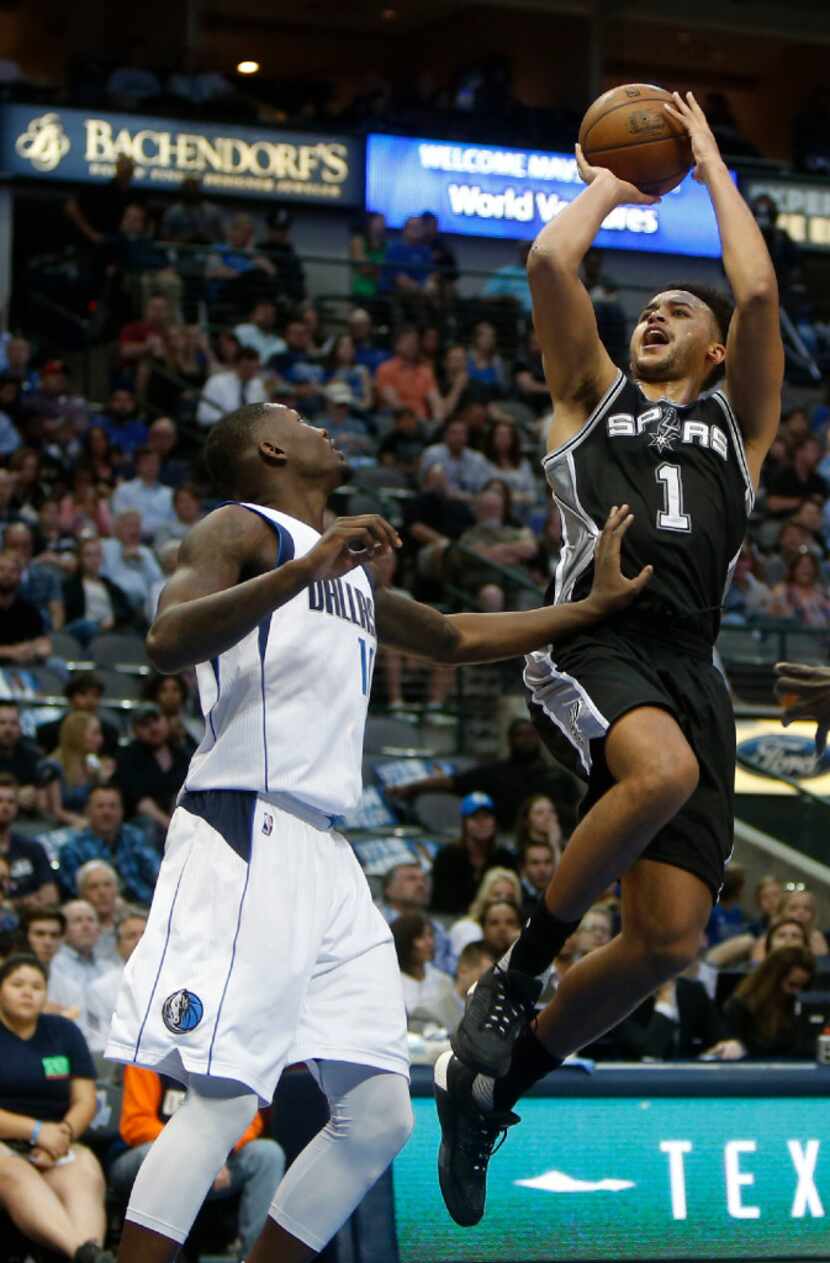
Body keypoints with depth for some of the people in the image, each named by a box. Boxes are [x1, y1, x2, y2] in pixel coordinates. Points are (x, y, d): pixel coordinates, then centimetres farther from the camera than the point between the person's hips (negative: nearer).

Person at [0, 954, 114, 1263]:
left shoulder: (64, 1032, 19)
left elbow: (85, 1101, 13)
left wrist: (63, 1133, -9)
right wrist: (36, 1130, -14)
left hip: (53, 1146, 4)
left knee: (86, 1174, -33)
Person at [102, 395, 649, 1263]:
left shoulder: (351, 566, 26)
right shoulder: (239, 530, -1)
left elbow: (458, 639, 38)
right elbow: (167, 640, -19)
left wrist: (597, 605, 34)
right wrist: (307, 567, -28)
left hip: (326, 853, 9)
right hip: (245, 839, -9)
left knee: (378, 1115, 6)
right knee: (222, 1096, -19)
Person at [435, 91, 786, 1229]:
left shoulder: (739, 422, 26)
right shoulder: (594, 397, 23)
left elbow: (758, 294, 10)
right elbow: (549, 263, 10)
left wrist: (713, 170, 21)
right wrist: (608, 184, 27)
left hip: (691, 668, 3)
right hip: (592, 642, -3)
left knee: (669, 938, -7)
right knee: (664, 771, -38)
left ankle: (489, 1078, 14)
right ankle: (513, 979, -19)